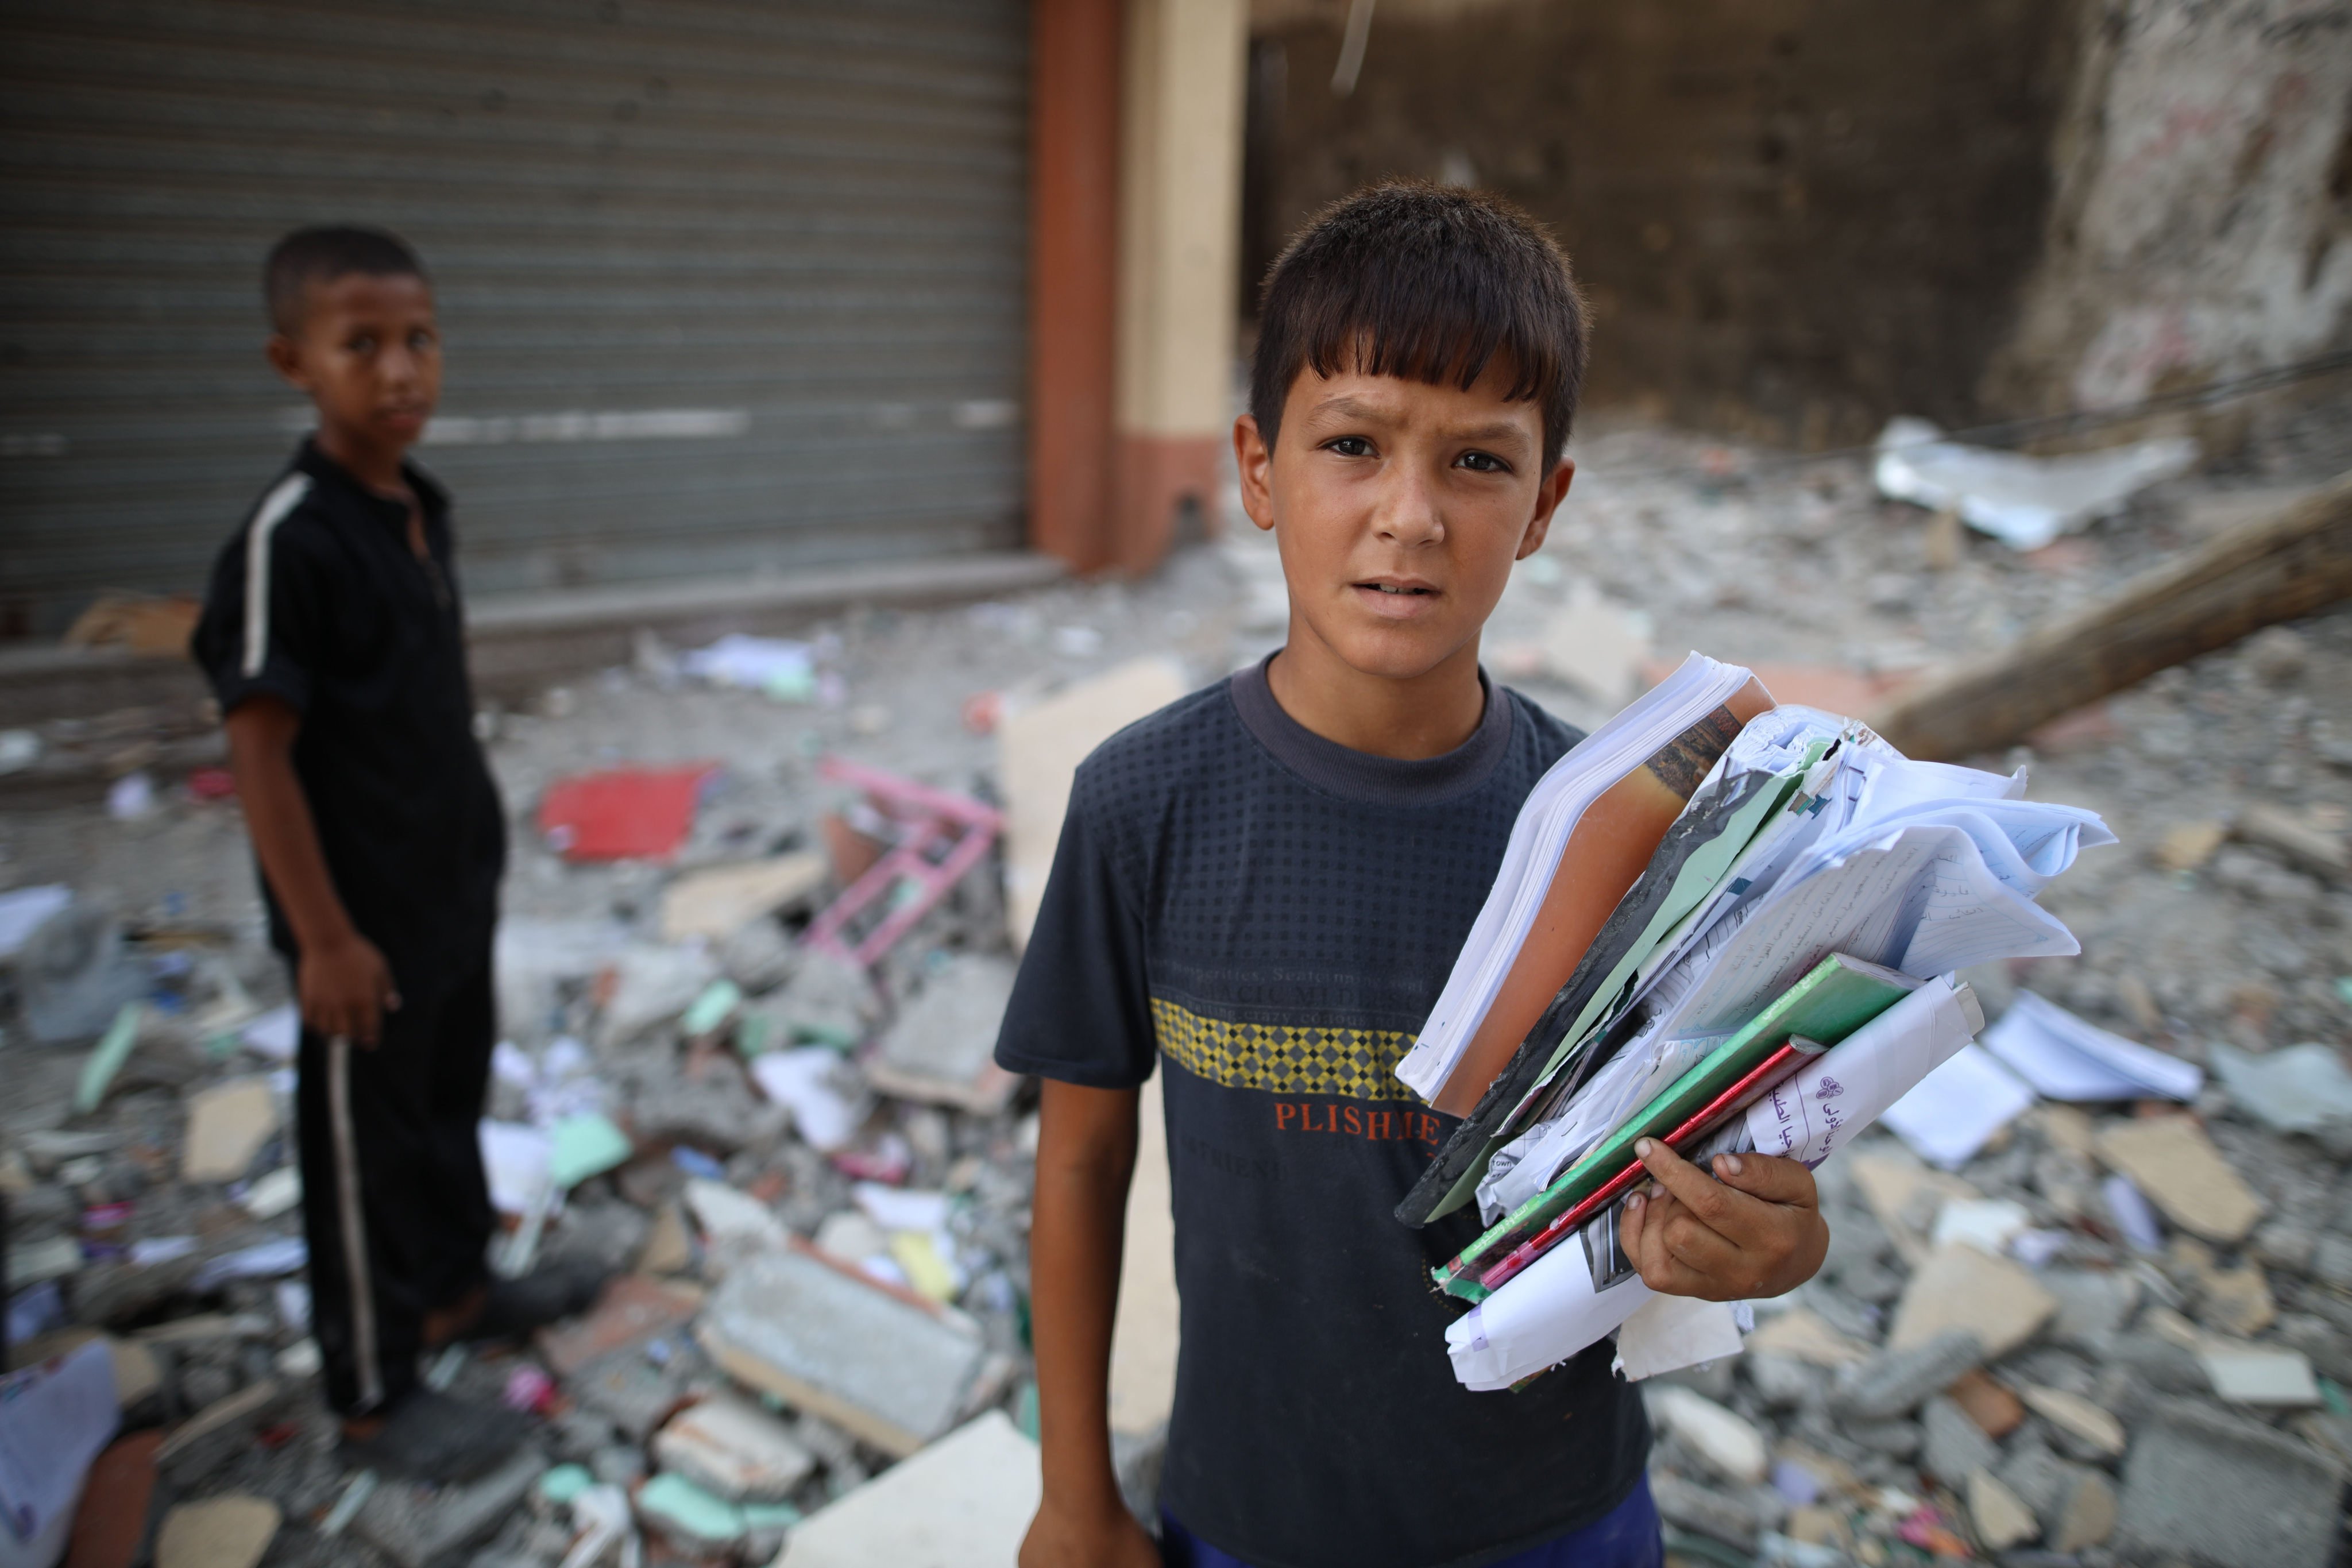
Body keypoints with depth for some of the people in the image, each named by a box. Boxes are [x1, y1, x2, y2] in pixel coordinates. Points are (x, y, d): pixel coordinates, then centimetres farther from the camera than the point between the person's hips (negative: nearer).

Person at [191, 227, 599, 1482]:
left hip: (454, 891, 8)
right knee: (365, 1149, 8)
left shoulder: (420, 508, 3)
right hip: (365, 916, -8)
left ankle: (456, 1290, 46)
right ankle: (375, 1401, 25)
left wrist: (479, 843, 16)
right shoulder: (287, 538, -22)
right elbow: (259, 752, -22)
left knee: (454, 1100, 24)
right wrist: (325, 937, -21)